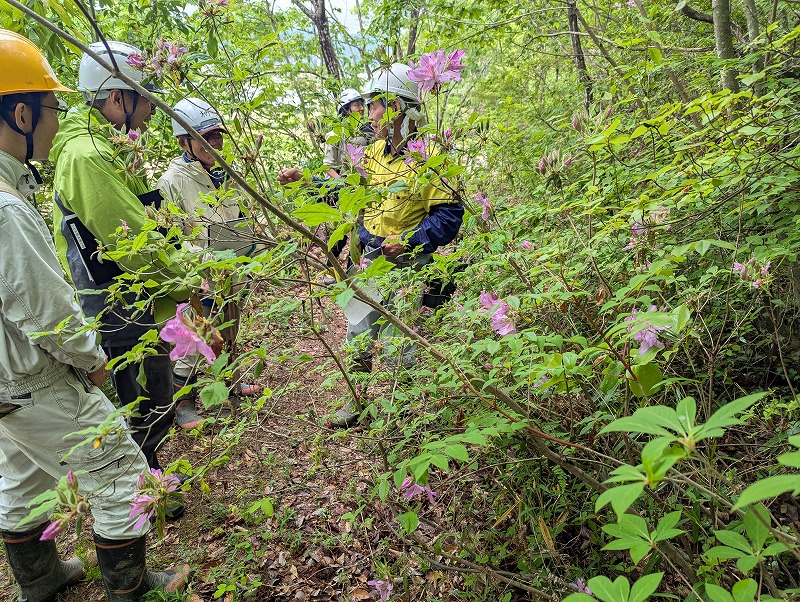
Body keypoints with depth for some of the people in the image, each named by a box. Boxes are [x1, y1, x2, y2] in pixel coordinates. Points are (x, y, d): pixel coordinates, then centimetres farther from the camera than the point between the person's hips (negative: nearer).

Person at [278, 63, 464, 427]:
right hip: (371, 260, 7)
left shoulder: (427, 155, -16)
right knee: (358, 332, 17)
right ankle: (356, 401, 35)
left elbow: (450, 212, -19)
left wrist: (409, 241, -23)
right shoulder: (375, 152, 7)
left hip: (407, 264, -7)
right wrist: (303, 180, 8)